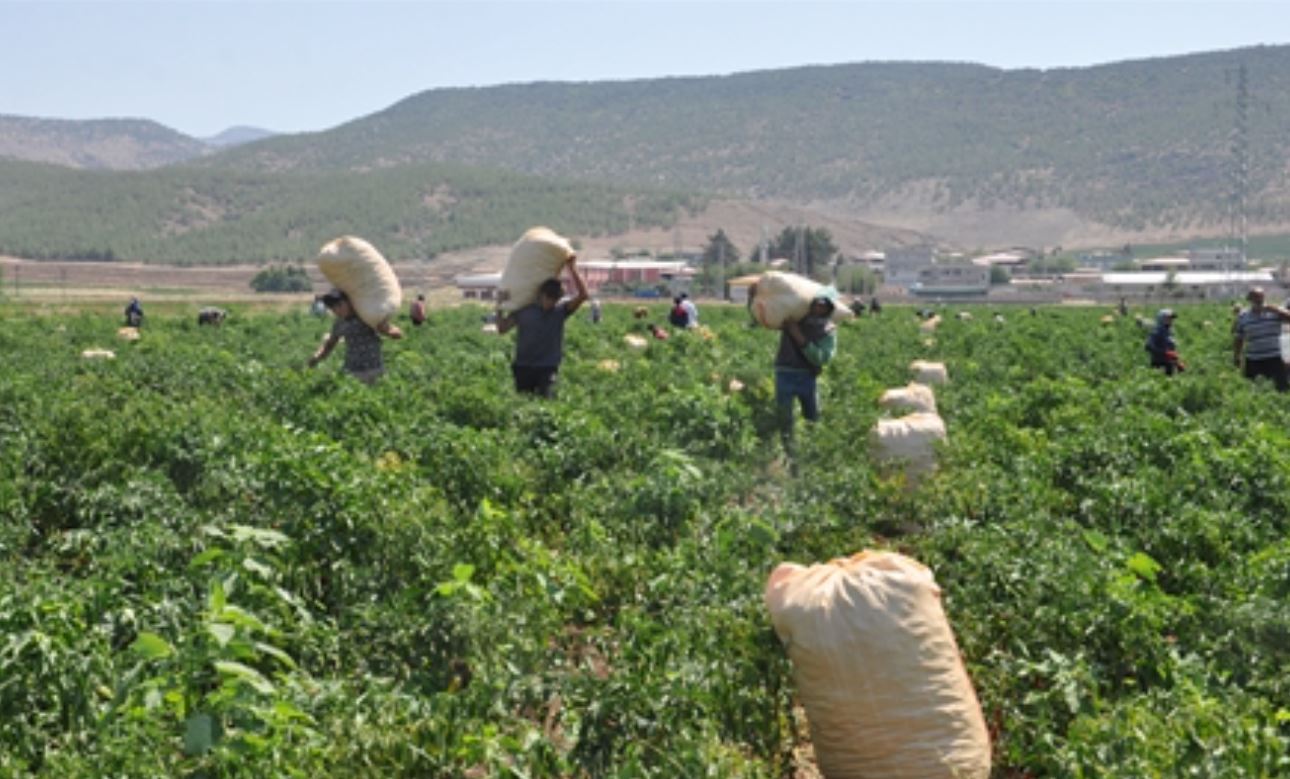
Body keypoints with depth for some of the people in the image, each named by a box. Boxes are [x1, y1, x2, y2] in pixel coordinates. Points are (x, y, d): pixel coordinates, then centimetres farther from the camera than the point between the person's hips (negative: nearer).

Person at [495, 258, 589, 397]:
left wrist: (572, 269, -11)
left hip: (547, 368, -1)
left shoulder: (561, 309, 1)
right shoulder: (523, 310, 4)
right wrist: (499, 307, -6)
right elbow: (502, 329, 5)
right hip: (523, 367, 2)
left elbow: (582, 295, -12)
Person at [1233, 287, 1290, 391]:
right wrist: (1236, 357, 8)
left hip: (1274, 359, -1)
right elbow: (1238, 339, 9)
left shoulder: (1274, 311, 1)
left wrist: (1272, 309, -21)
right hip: (1253, 361, 1)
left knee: (1280, 388, 2)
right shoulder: (1243, 316, 5)